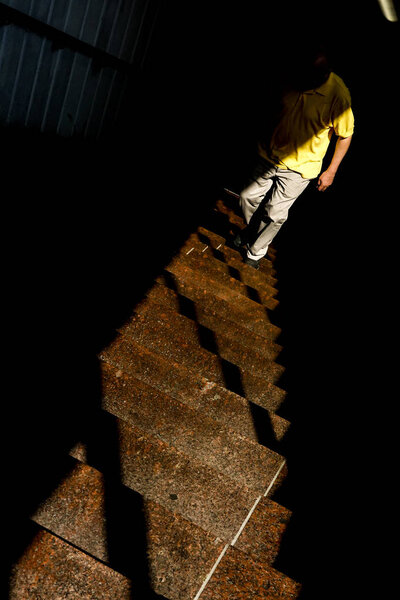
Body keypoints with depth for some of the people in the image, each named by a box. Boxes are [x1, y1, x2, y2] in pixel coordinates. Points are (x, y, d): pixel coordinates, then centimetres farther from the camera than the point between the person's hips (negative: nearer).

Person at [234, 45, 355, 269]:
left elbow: (345, 135, -9)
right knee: (248, 196, 10)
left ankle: (256, 251, 23)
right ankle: (251, 230, 41)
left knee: (275, 214, -2)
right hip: (271, 155, 5)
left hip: (300, 167, -4)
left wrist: (331, 171, -7)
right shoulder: (293, 77, -10)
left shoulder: (338, 95, -22)